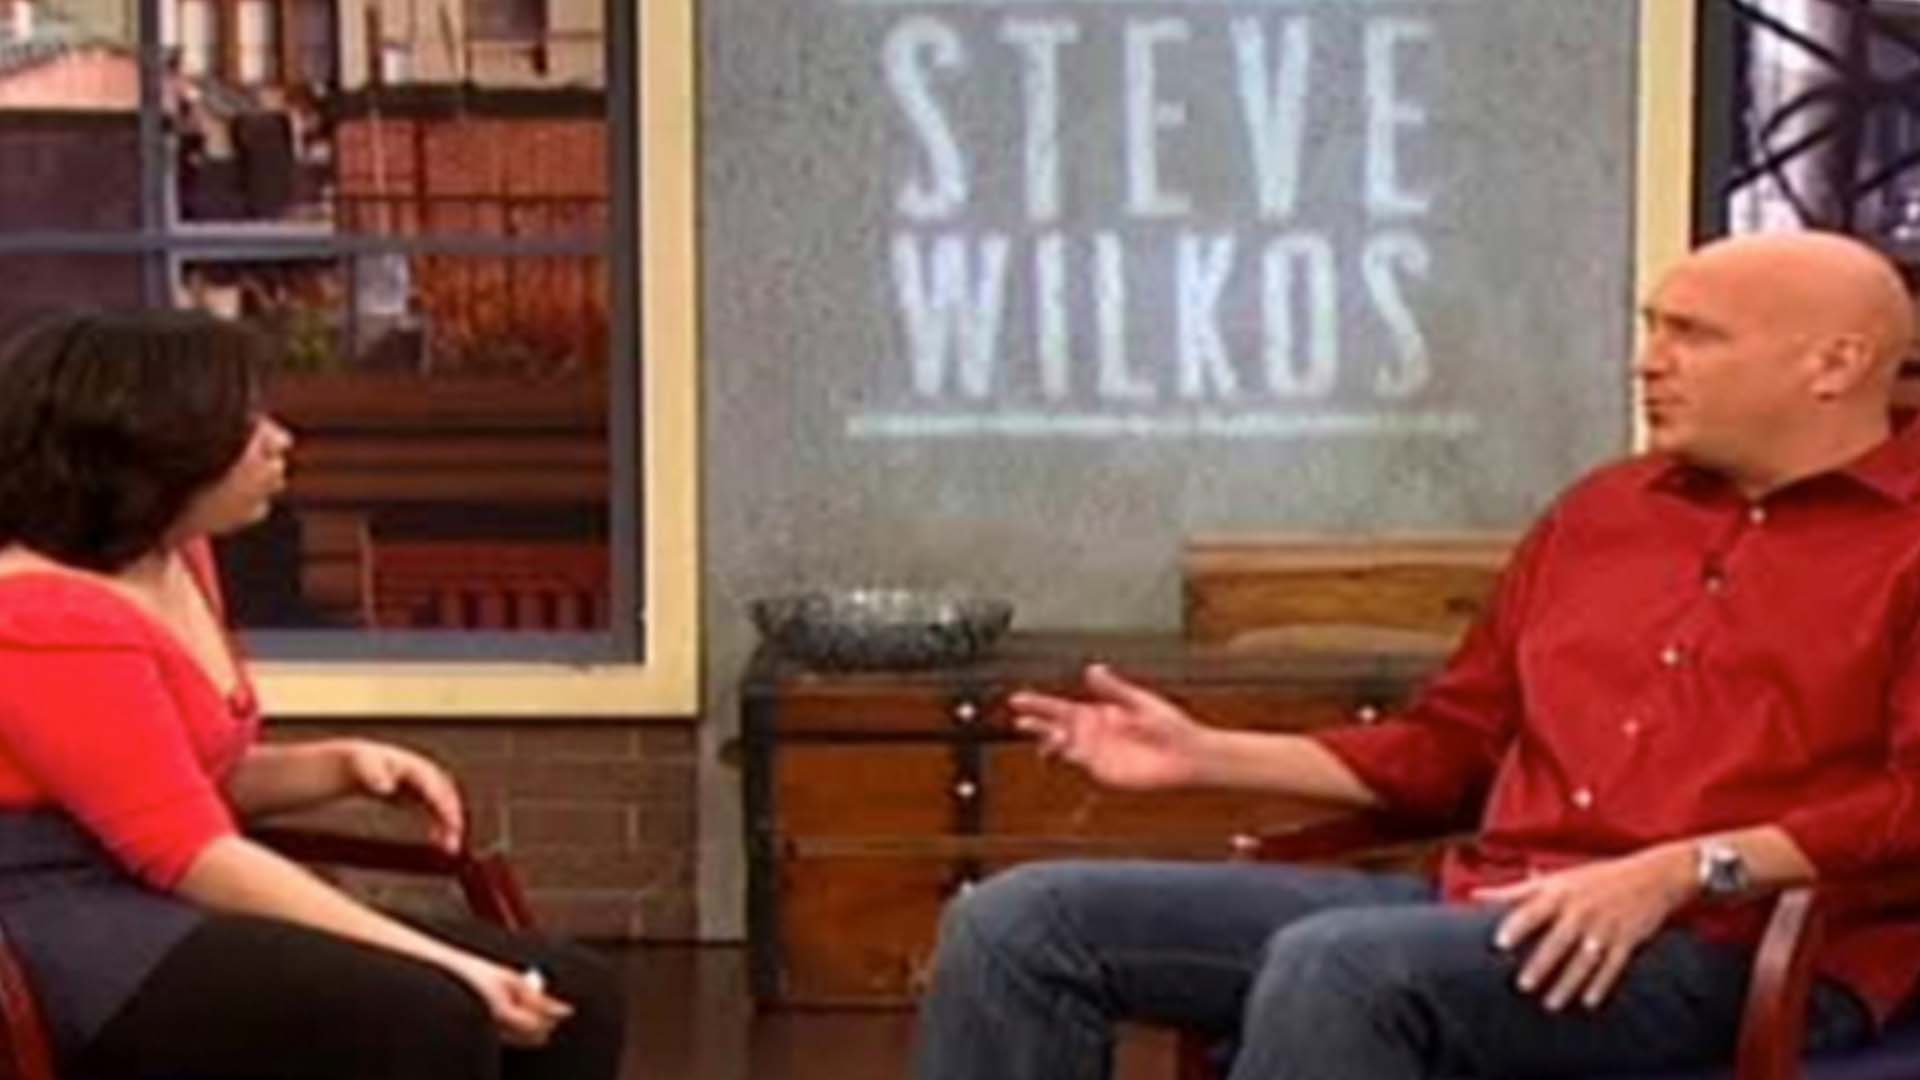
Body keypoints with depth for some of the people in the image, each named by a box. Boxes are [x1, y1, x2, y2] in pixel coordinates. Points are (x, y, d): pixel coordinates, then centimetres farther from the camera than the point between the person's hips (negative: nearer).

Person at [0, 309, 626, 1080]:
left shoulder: (171, 559, 13)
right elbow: (193, 856, -22)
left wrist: (340, 765, 5)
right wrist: (439, 963, -24)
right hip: (78, 954, -10)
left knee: (574, 994, -4)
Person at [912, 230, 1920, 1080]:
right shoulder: (1600, 509, 23)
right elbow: (1446, 746, 25)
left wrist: (1683, 872, -21)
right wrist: (1206, 755, 16)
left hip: (1735, 946, -7)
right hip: (1487, 909, 7)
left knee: (1336, 966, -37)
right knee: (1020, 921, -7)